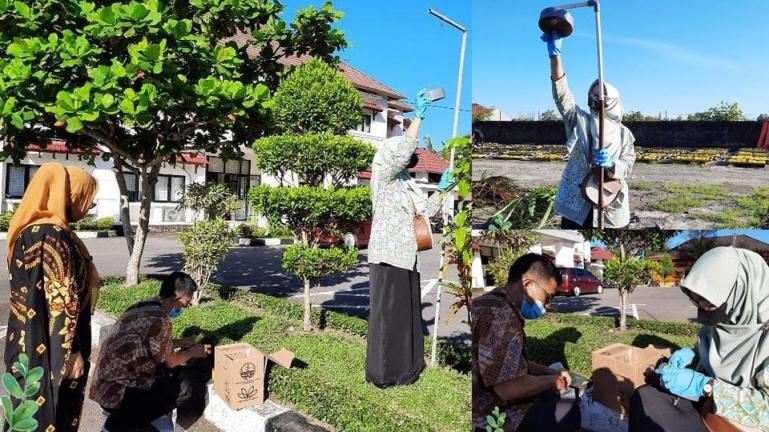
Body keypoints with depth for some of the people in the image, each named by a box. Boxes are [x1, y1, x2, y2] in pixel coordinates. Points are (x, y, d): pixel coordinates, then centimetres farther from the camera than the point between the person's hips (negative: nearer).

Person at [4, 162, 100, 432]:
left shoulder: (32, 229, 8)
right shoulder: (54, 235, -22)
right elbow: (62, 300, -23)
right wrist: (72, 350, -17)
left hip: (33, 342, 9)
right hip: (50, 346, -9)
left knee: (35, 410, 21)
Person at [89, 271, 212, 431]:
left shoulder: (144, 306, 5)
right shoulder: (159, 319, -23)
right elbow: (169, 361, -8)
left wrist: (182, 342, 23)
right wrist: (193, 352, 9)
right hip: (115, 391, -9)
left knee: (175, 373, 15)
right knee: (183, 387, -7)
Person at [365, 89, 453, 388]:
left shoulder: (408, 182, 17)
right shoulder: (381, 174, -6)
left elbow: (428, 210, 16)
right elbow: (403, 150, -23)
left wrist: (442, 189, 5)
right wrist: (418, 116, -19)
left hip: (406, 255, 8)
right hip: (387, 256, -8)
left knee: (406, 312, 13)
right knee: (386, 314, -1)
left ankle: (404, 367, 26)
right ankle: (382, 373, 11)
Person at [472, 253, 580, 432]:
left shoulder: (493, 303, 9)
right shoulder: (501, 315, -24)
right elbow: (509, 388, -28)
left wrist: (551, 372, 11)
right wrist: (551, 381, -11)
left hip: (486, 402, 10)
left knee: (551, 397, 21)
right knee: (569, 412, -9)